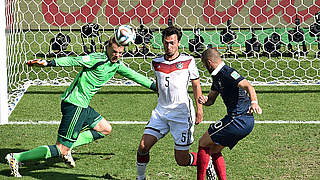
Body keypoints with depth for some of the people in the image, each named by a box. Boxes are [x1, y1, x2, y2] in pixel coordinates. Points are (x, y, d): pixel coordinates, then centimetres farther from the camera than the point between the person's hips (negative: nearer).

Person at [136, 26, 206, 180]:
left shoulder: (188, 61, -4)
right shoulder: (156, 62, 6)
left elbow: (196, 85, 4)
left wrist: (199, 109, -2)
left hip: (182, 114, -4)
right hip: (161, 112, 4)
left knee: (182, 160, -3)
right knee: (143, 147, -9)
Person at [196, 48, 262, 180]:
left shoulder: (227, 73, -15)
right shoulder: (217, 76, 17)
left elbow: (248, 86, -29)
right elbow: (211, 99, 26)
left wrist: (254, 102, -48)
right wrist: (204, 100, 2)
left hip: (238, 119, -10)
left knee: (203, 144, 1)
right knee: (214, 150, 19)